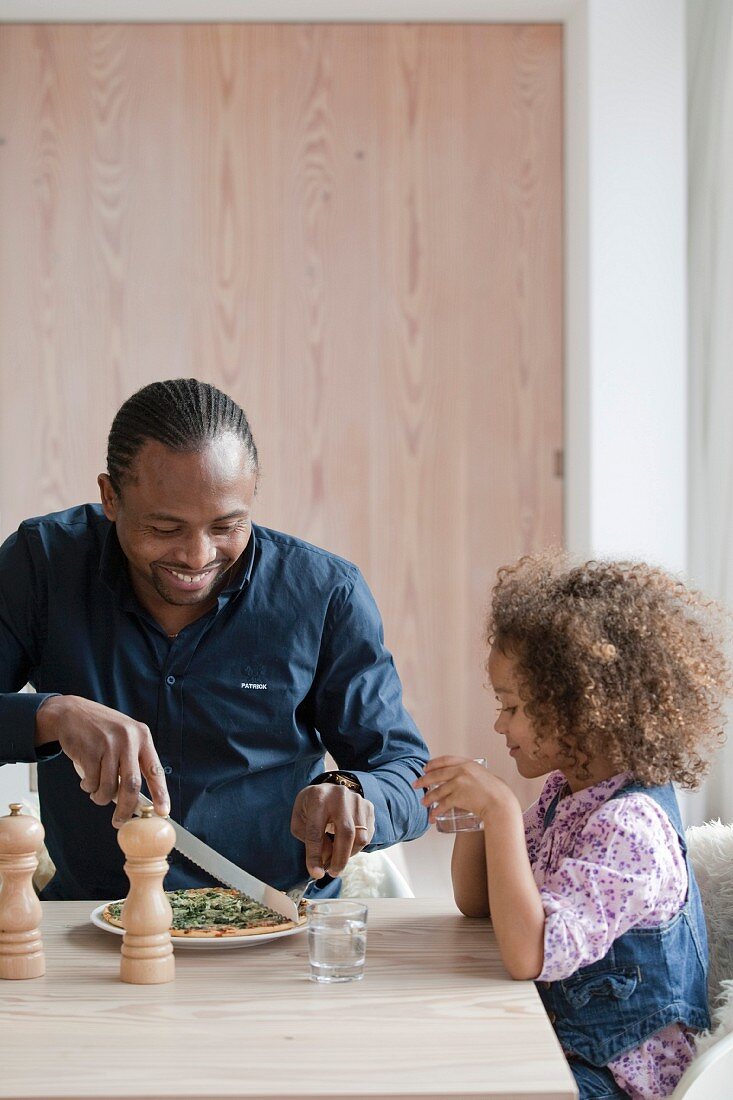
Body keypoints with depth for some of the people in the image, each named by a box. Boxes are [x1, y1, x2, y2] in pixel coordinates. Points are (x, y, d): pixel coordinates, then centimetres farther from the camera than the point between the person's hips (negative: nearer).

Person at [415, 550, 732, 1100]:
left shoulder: (630, 826, -24)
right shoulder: (565, 791, 3)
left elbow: (529, 955, -34)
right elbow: (478, 903, 15)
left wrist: (502, 810, -34)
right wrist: (473, 810, -3)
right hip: (555, 1038, 8)